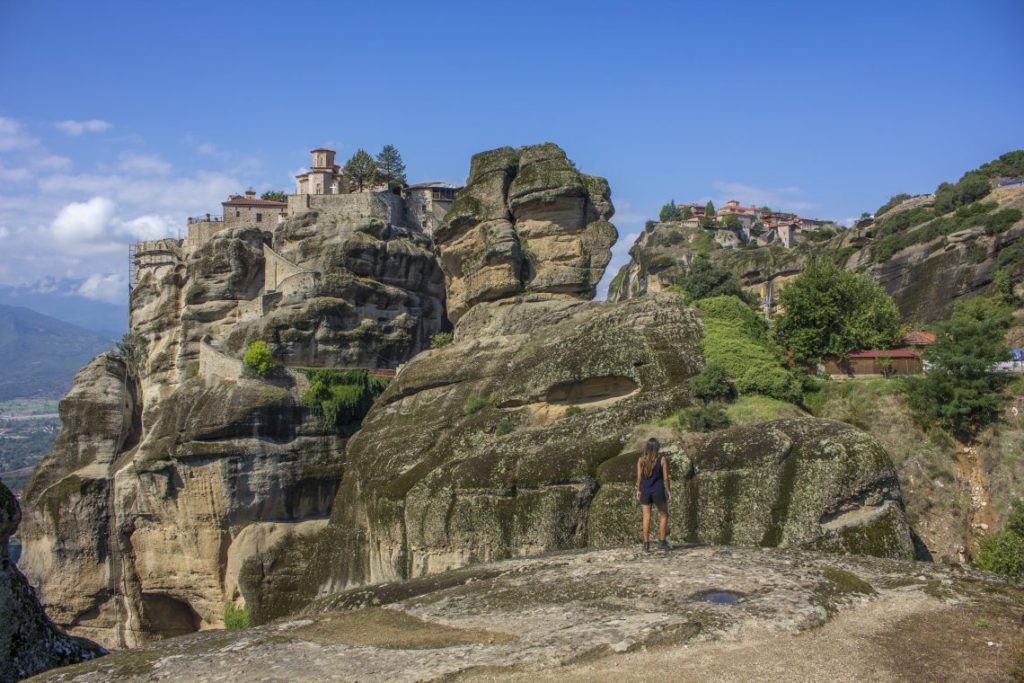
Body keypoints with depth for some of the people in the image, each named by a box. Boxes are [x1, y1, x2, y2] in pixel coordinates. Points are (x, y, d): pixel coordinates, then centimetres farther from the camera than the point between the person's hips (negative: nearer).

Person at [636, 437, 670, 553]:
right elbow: (666, 477, -5)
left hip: (645, 491, 2)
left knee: (646, 517, 7)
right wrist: (668, 491, 4)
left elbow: (639, 477, -1)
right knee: (664, 515, 15)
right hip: (658, 491, -2)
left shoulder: (641, 460, -2)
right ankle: (661, 542, 12)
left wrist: (638, 491, 8)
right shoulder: (662, 459, -7)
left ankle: (646, 544, 5)